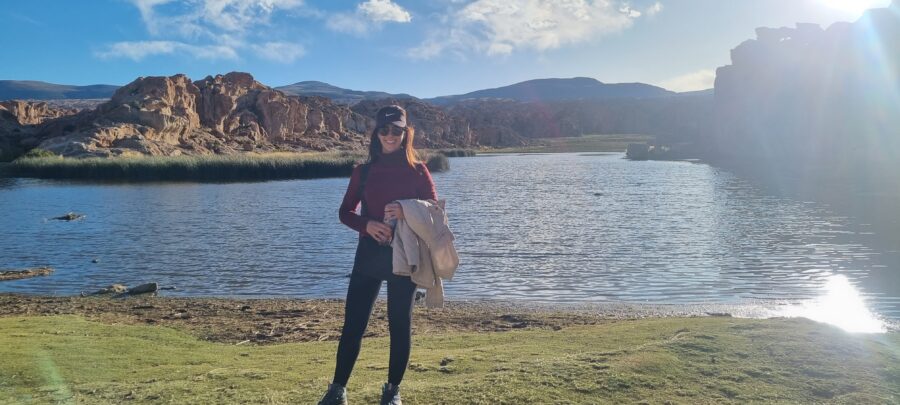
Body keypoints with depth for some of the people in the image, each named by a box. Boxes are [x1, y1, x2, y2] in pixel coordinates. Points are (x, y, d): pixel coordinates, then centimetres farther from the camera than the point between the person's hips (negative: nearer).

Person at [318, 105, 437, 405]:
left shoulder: (417, 170, 1)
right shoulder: (364, 171, 6)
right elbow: (345, 212, 5)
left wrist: (407, 212, -23)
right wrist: (367, 225, -15)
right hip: (369, 255, 2)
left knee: (399, 323, 5)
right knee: (353, 322, 0)